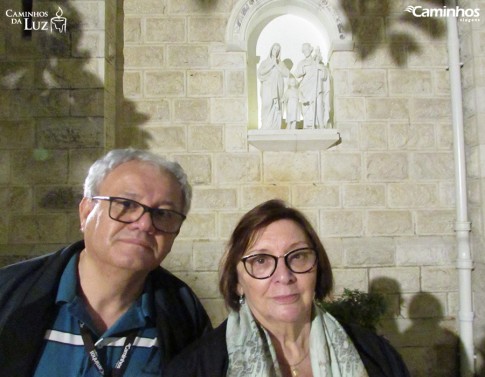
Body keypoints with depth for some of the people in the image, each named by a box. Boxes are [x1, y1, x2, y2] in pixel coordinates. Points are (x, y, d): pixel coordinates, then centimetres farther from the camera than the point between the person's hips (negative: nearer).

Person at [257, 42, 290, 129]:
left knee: (276, 111, -5)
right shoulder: (264, 62, 10)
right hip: (267, 89, -2)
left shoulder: (280, 63, 16)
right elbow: (260, 72, -8)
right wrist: (271, 65, -7)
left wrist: (277, 65, -4)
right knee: (267, 109, -13)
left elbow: (287, 73, 1)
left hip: (277, 90, 3)